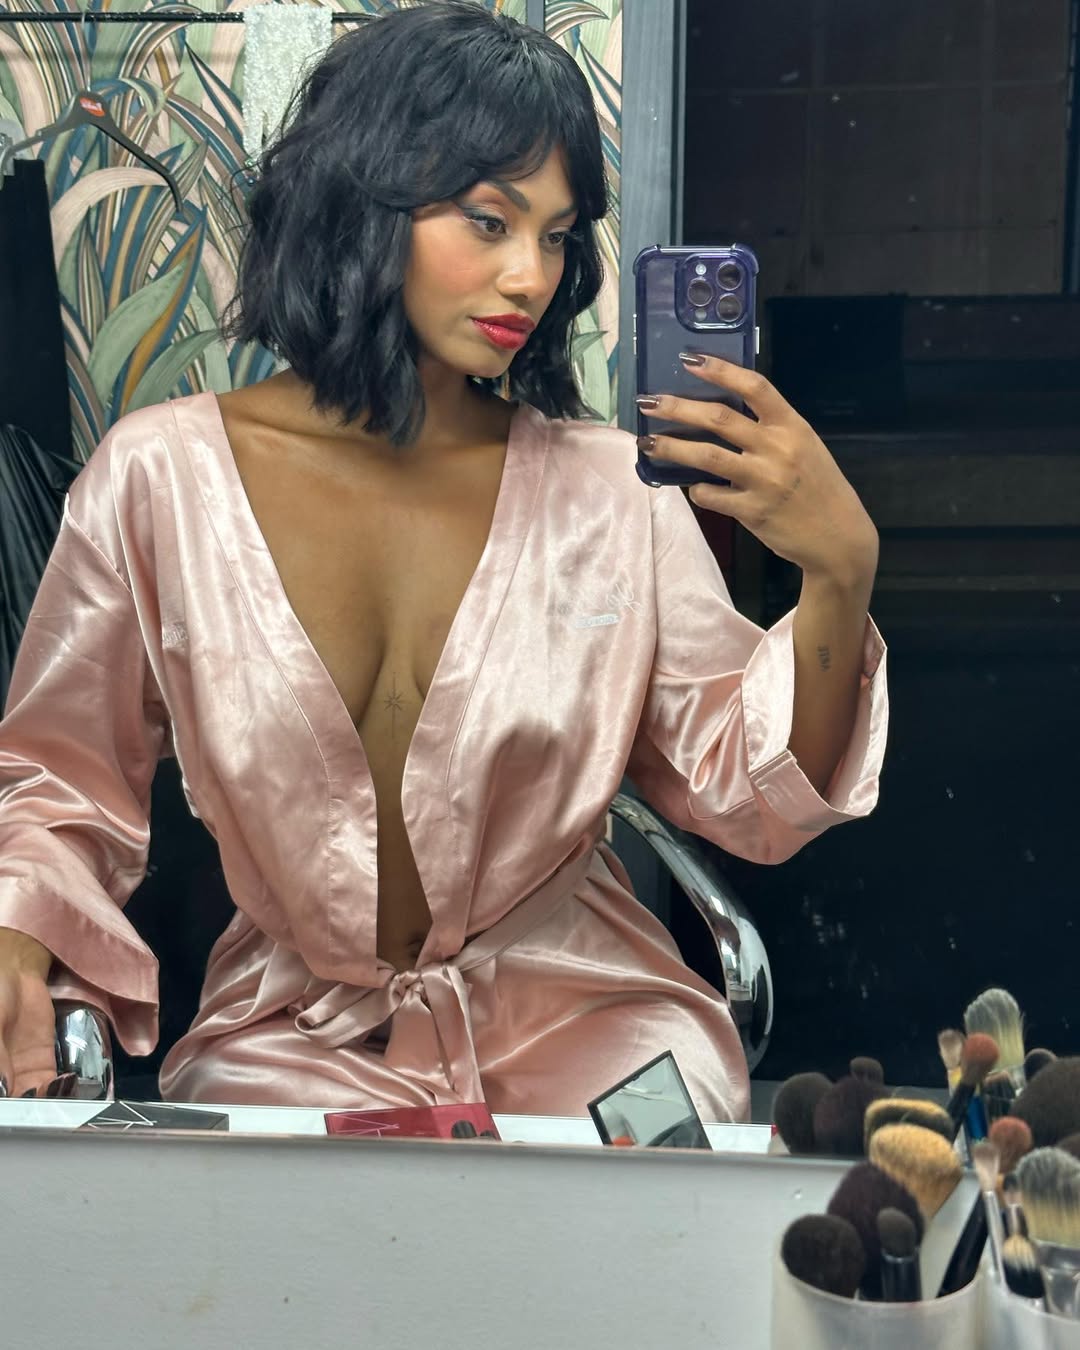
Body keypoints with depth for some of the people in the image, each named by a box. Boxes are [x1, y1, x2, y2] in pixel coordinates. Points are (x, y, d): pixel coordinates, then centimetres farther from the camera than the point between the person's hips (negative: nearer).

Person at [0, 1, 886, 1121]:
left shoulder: (610, 488, -3)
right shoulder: (157, 480, -5)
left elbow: (750, 800, -5)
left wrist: (840, 573, -20)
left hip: (584, 1018, 2)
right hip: (294, 1030, -1)